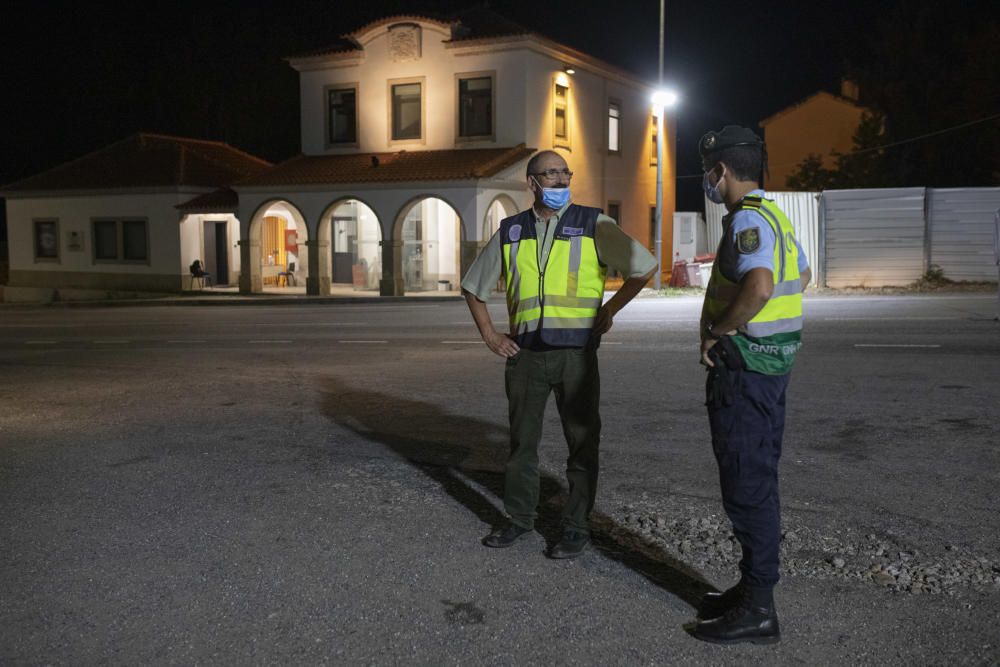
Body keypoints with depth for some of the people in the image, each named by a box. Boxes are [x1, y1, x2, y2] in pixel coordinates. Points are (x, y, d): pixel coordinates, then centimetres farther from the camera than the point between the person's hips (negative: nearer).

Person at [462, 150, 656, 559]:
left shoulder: (593, 225, 0)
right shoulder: (510, 233, 7)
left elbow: (645, 267, 4)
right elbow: (473, 287, 18)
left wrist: (609, 310, 0)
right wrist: (489, 335, 8)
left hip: (576, 353, -2)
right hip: (525, 353, 3)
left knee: (582, 442, 4)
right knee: (521, 440, 11)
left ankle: (577, 527, 17)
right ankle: (520, 519, 26)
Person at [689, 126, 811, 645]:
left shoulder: (747, 219, -17)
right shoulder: (771, 214, 15)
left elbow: (758, 286, -35)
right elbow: (802, 274, 30)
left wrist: (718, 331, -20)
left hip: (744, 366, -10)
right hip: (769, 364, 10)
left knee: (747, 485, -4)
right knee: (757, 480, 16)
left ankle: (757, 611, 5)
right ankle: (753, 589, 28)